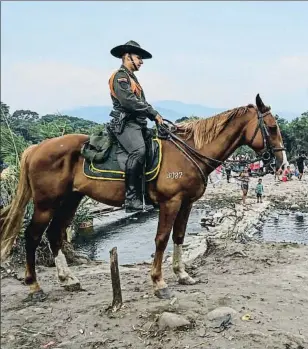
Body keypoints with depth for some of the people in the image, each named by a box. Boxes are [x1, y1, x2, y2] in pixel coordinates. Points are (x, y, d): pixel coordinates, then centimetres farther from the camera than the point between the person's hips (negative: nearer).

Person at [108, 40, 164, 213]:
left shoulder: (132, 78, 26)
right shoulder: (120, 76, -3)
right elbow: (128, 101, -17)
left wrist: (155, 117, 7)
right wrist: (154, 113, -14)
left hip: (138, 124, 10)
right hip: (125, 123, -10)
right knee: (139, 150, -31)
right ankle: (132, 200, -31)